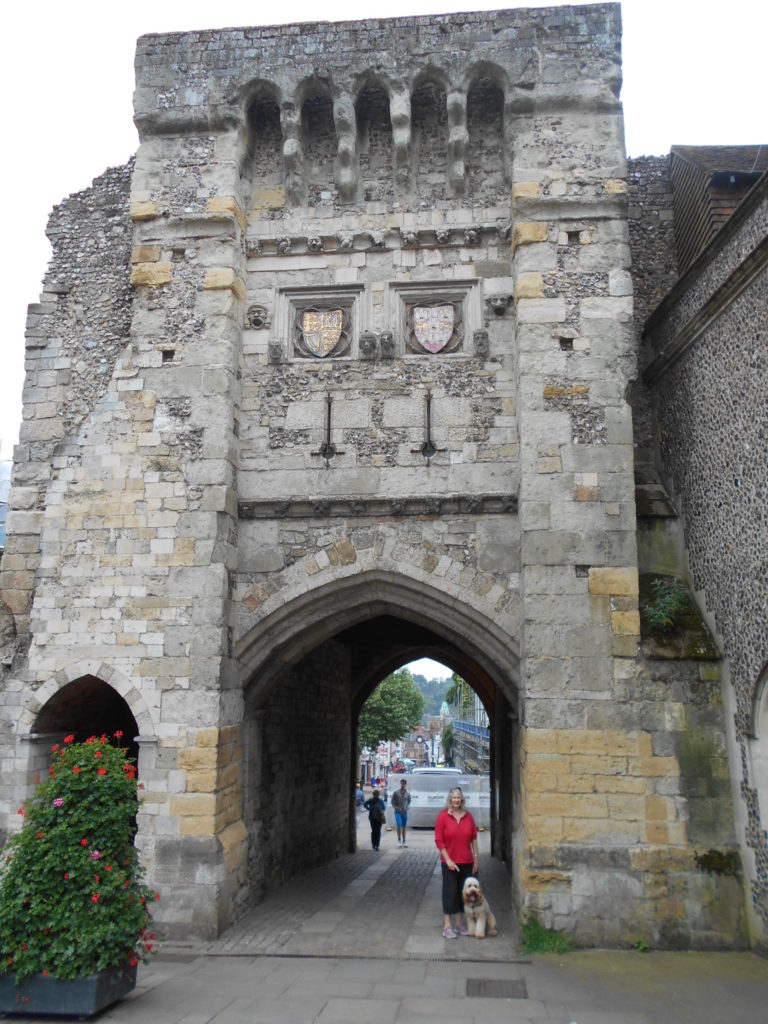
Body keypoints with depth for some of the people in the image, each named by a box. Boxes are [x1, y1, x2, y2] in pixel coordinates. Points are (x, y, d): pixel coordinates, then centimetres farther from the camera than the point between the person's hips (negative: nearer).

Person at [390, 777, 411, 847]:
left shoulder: (407, 793, 3)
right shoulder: (396, 792, -4)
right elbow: (392, 801, 4)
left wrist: (407, 807, 2)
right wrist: (395, 807, -10)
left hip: (405, 812, 3)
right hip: (398, 812, -3)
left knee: (404, 827, 9)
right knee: (399, 825, -15)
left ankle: (403, 841, 18)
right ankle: (399, 840, -1)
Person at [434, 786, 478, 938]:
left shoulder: (468, 816, 2)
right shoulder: (443, 816, -8)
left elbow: (474, 837, 9)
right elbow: (439, 840, -9)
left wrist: (475, 857, 6)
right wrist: (448, 860, -13)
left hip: (466, 862, 4)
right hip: (450, 862, -4)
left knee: (463, 891, 12)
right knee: (450, 892, 1)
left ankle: (460, 922, 27)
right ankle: (448, 926, 10)